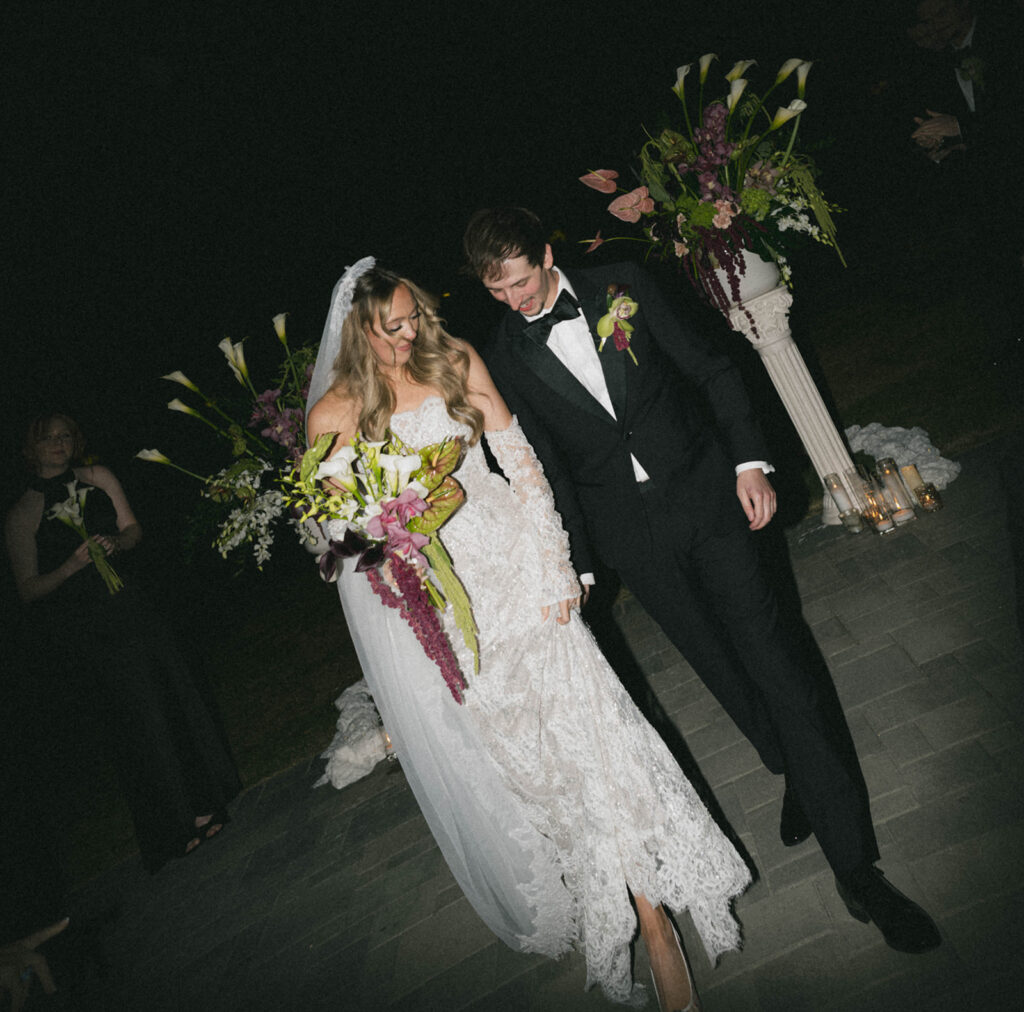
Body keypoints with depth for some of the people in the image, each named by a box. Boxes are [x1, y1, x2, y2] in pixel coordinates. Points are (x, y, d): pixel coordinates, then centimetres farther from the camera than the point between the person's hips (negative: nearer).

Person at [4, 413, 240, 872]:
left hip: (125, 606, 4)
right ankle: (176, 823, 14)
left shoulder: (99, 478, 6)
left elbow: (133, 529, 11)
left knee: (168, 693, 3)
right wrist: (72, 564, -20)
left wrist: (116, 543, -11)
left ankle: (199, 804, 21)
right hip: (76, 629, -3)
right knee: (132, 717, -2)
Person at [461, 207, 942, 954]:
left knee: (776, 661, -3)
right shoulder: (507, 360, 1)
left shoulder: (621, 286, 0)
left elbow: (710, 370, 2)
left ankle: (856, 868, 6)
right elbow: (547, 468, 4)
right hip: (630, 535, 1)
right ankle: (798, 778, 37)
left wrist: (749, 459, -7)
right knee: (723, 669, 11)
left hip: (703, 493, -1)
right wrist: (574, 563, 3)